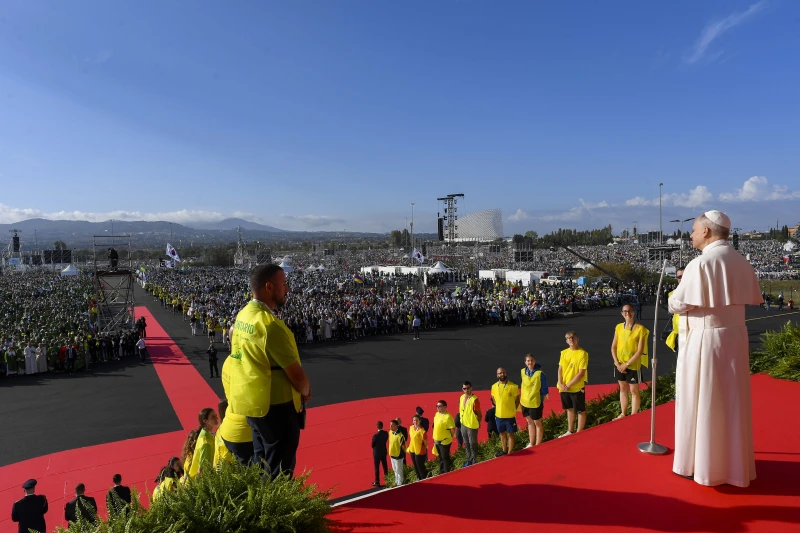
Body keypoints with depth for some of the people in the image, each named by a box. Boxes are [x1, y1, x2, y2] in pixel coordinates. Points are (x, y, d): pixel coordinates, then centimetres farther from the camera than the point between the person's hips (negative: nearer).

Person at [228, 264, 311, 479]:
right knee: (279, 471, 5)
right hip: (275, 405, -9)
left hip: (251, 401, 9)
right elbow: (295, 373, -23)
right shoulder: (270, 324, -25)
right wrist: (306, 393, 0)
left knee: (262, 465, 22)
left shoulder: (243, 315, 4)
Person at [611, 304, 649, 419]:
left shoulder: (640, 329, -14)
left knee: (634, 391, 5)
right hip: (620, 365, 5)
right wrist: (617, 363, -6)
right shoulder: (619, 327, 1)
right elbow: (613, 347, 5)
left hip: (633, 365, -5)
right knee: (623, 389, 17)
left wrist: (626, 364, -16)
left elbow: (640, 351, -17)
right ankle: (623, 414, 30)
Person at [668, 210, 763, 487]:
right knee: (732, 401, 15)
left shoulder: (700, 264, -17)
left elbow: (676, 305, -14)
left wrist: (683, 285, 5)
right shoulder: (741, 262, 6)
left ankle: (700, 465, 14)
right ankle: (734, 462, 27)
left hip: (704, 340, -7)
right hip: (735, 337, 7)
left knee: (700, 402, 4)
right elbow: (754, 298, 20)